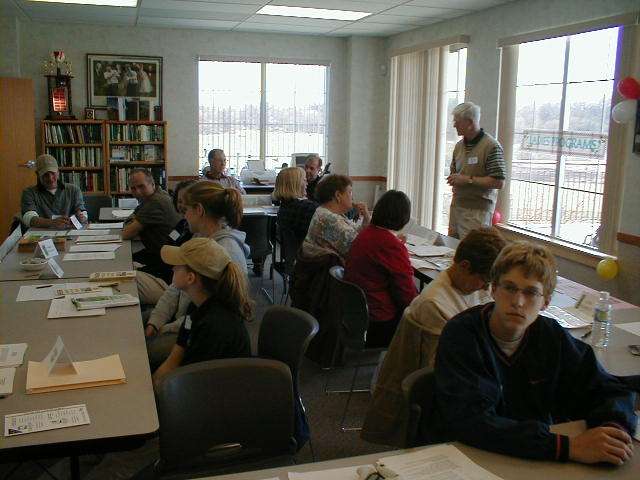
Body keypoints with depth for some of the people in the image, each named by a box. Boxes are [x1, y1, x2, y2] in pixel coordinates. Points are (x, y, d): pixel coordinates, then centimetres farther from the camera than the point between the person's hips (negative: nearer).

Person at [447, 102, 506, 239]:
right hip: (456, 206, 7)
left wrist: (468, 180, -17)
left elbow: (499, 182, -16)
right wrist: (453, 179, 4)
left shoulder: (491, 146, -11)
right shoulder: (459, 146, 13)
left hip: (477, 212, -7)